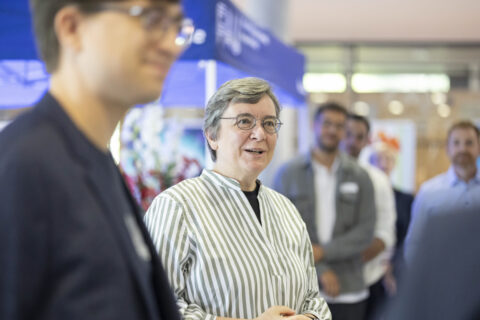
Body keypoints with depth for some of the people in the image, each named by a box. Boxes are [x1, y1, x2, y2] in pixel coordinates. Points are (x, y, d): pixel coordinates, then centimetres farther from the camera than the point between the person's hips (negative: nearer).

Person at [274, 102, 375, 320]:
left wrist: (323, 251, -11)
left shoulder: (359, 177, 6)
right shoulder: (288, 173, 2)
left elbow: (365, 231, 1)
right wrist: (320, 270, -10)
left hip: (348, 292, 1)